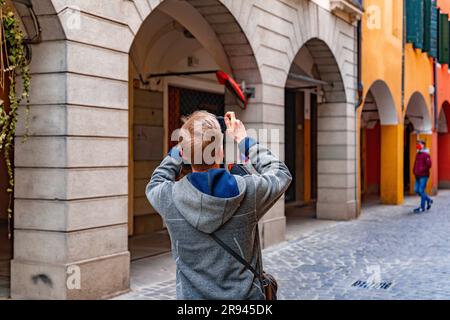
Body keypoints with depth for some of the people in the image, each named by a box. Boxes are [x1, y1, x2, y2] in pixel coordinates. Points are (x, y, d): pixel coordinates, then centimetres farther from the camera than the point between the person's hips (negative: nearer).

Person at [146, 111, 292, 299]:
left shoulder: (170, 198, -17)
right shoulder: (249, 191, -20)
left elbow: (155, 184, 9)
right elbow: (281, 173, 3)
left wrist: (179, 148, 6)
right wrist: (244, 141, 5)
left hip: (191, 295, 1)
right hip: (245, 294, -1)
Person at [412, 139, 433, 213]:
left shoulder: (426, 154, -10)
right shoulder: (417, 154, 16)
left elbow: (428, 165, -18)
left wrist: (421, 170, -18)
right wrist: (415, 171, 10)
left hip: (424, 176, -9)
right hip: (418, 176, 9)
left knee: (421, 190, -7)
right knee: (416, 190, 8)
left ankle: (422, 207, 0)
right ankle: (429, 200, 27)